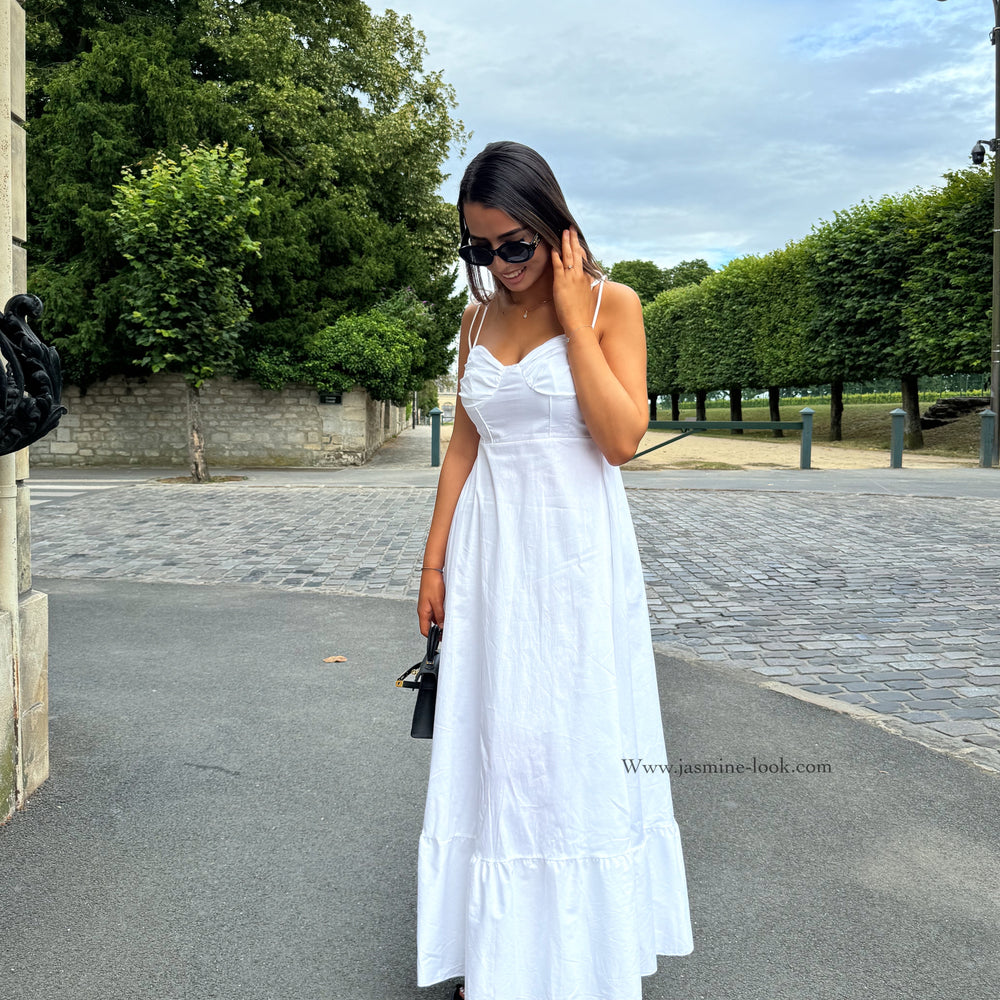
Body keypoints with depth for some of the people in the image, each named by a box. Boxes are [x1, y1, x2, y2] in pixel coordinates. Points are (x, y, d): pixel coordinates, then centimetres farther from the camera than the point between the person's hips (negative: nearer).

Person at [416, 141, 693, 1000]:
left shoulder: (611, 304, -3)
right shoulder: (481, 317, 9)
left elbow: (622, 437, -15)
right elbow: (463, 444, 11)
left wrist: (571, 313, -13)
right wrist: (435, 558, 7)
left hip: (577, 552, -3)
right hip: (491, 552, 4)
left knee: (578, 743, 4)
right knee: (493, 746, 7)